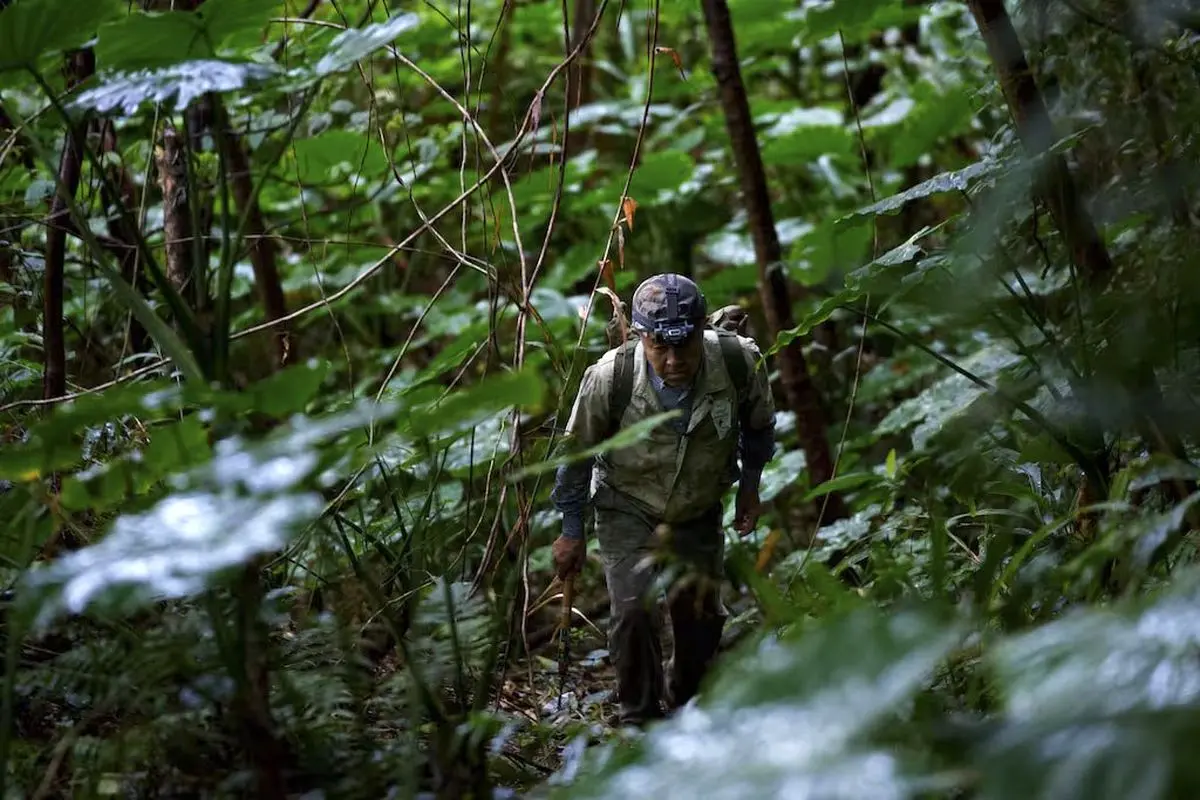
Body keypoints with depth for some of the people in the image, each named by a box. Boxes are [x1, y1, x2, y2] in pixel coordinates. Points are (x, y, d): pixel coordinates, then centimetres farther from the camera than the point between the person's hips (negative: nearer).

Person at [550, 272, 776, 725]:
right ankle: (640, 719, 2)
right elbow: (577, 450, -12)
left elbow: (759, 424, -1)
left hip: (699, 513, 2)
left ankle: (686, 705, 39)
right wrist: (572, 531, -4)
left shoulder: (739, 362, -27)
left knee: (702, 619, 10)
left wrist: (750, 486, 8)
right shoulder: (610, 377, -31)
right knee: (635, 611, -19)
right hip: (627, 509, -2)